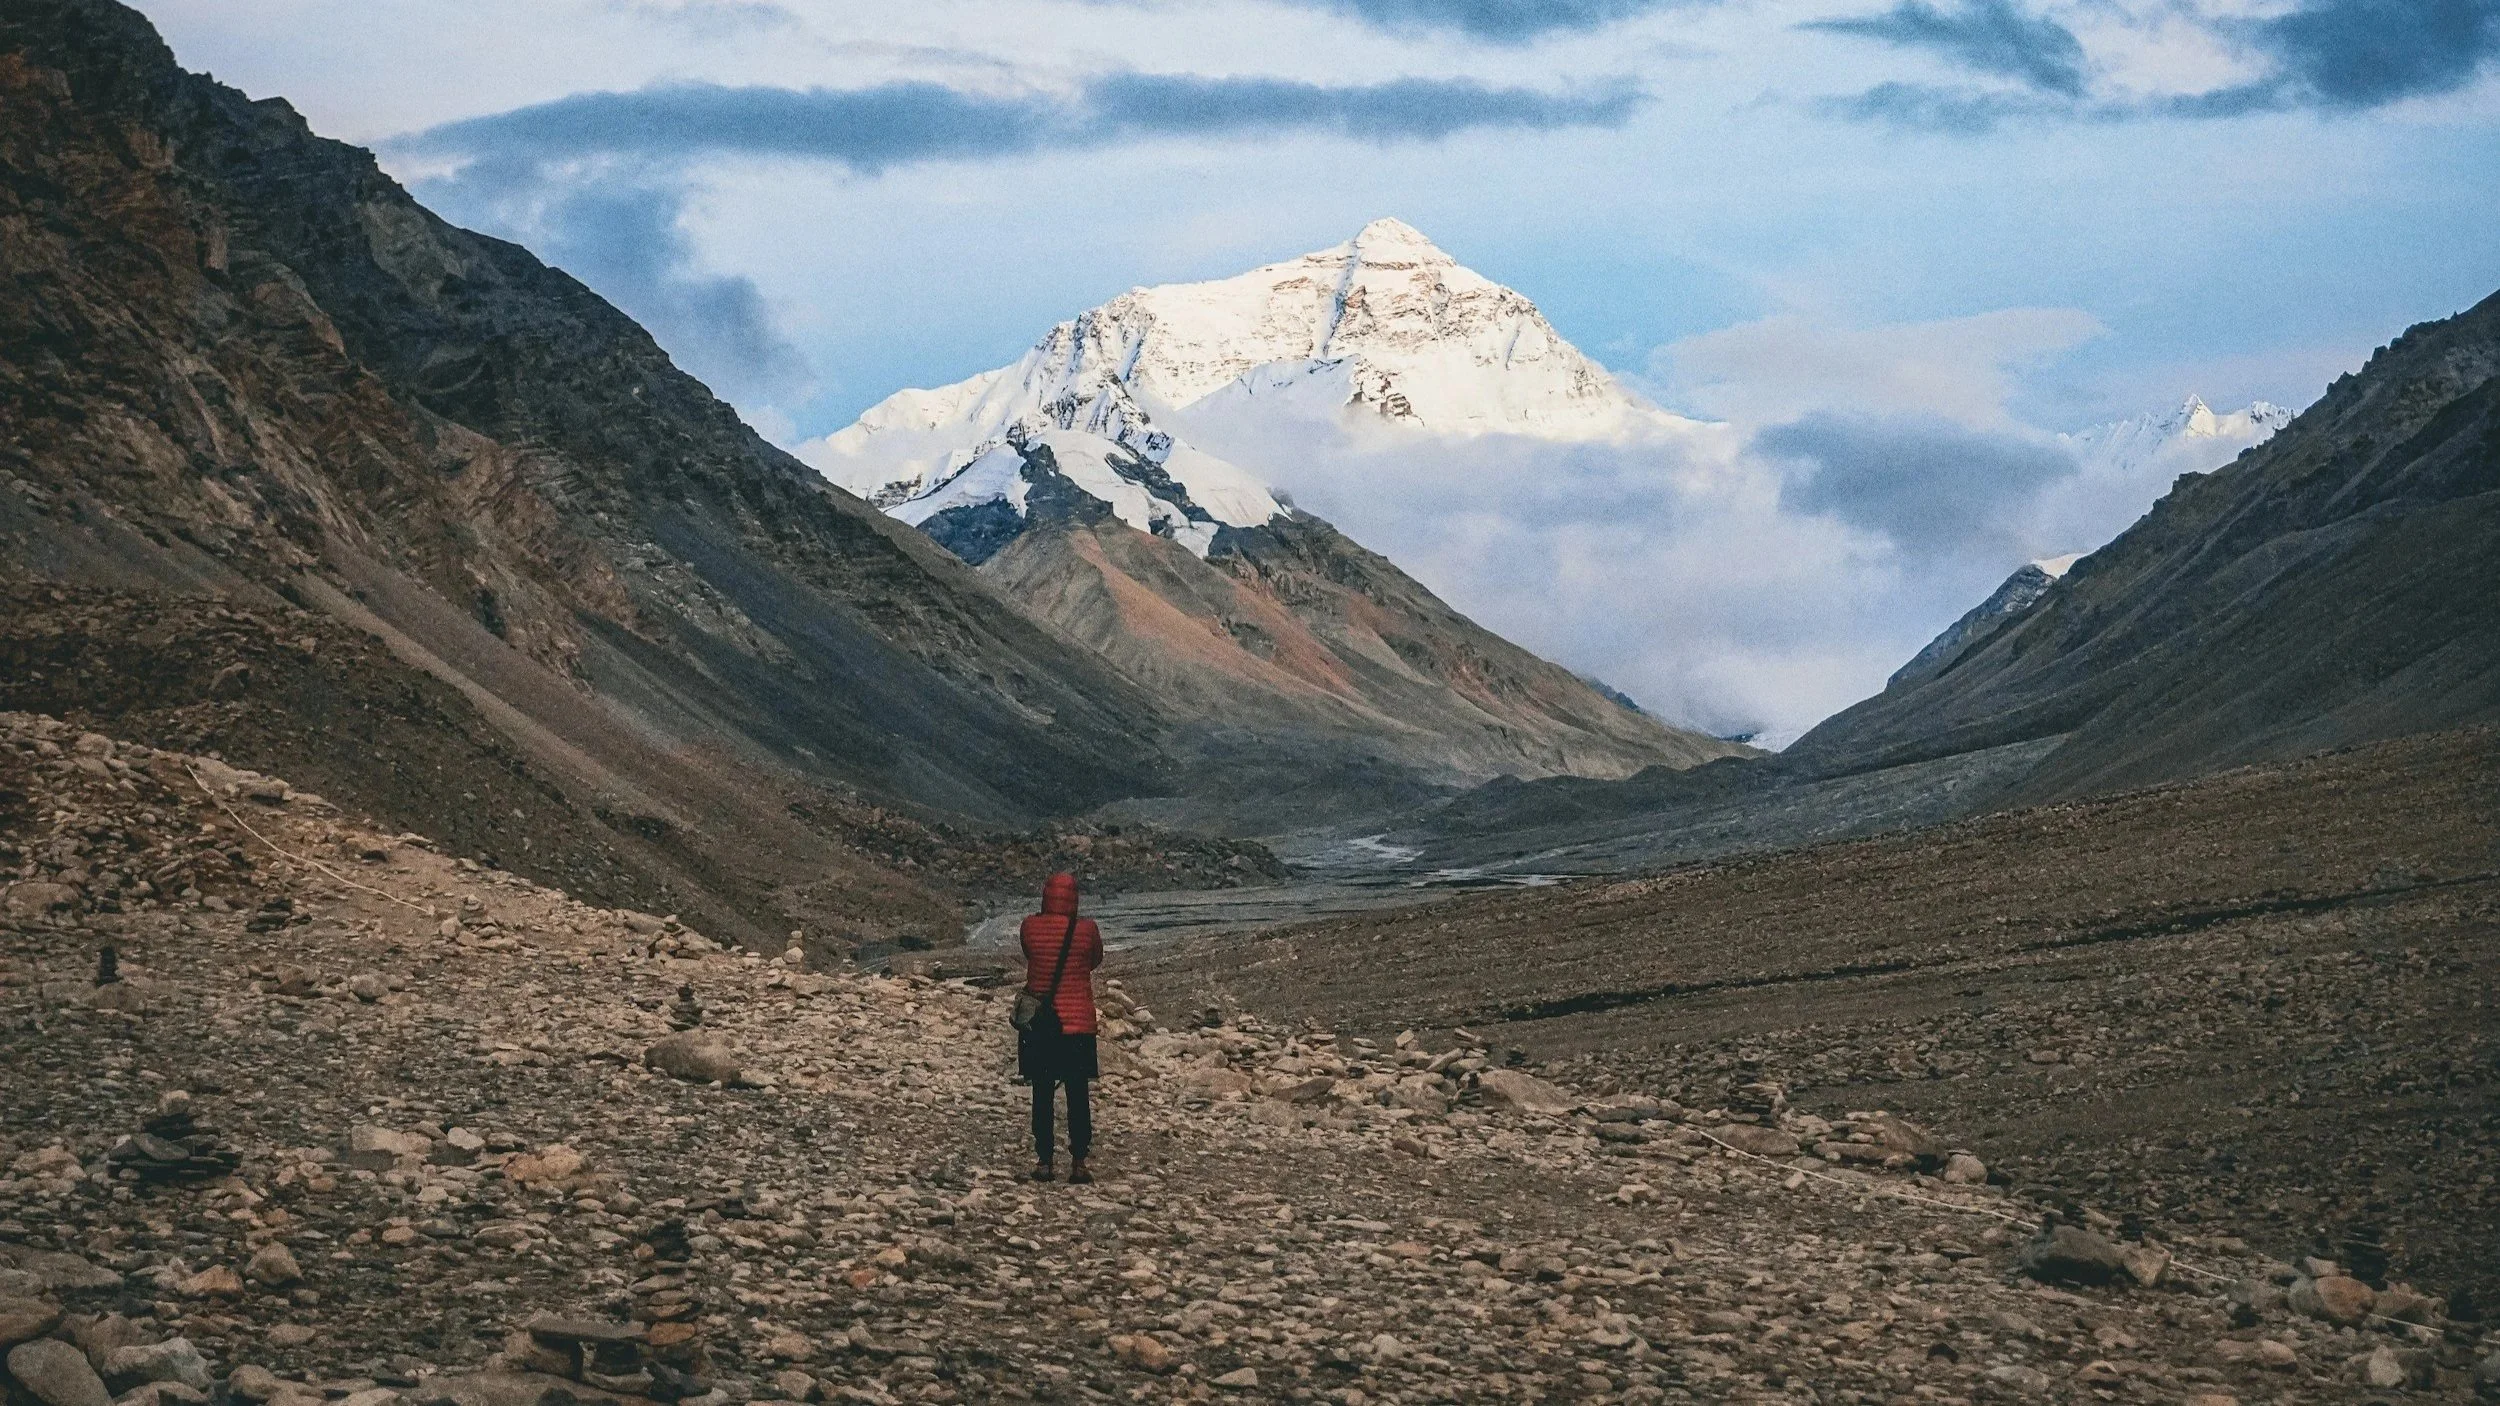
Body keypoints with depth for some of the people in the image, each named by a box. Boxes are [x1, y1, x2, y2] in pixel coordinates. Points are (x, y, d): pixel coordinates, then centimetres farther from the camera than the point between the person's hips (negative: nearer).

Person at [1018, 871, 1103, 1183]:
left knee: (1042, 1094, 8)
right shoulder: (1086, 929, -9)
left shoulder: (1031, 926, -7)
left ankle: (1043, 1161, 10)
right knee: (1078, 1095, 6)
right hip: (1077, 1024, -1)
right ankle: (1078, 1163, 6)